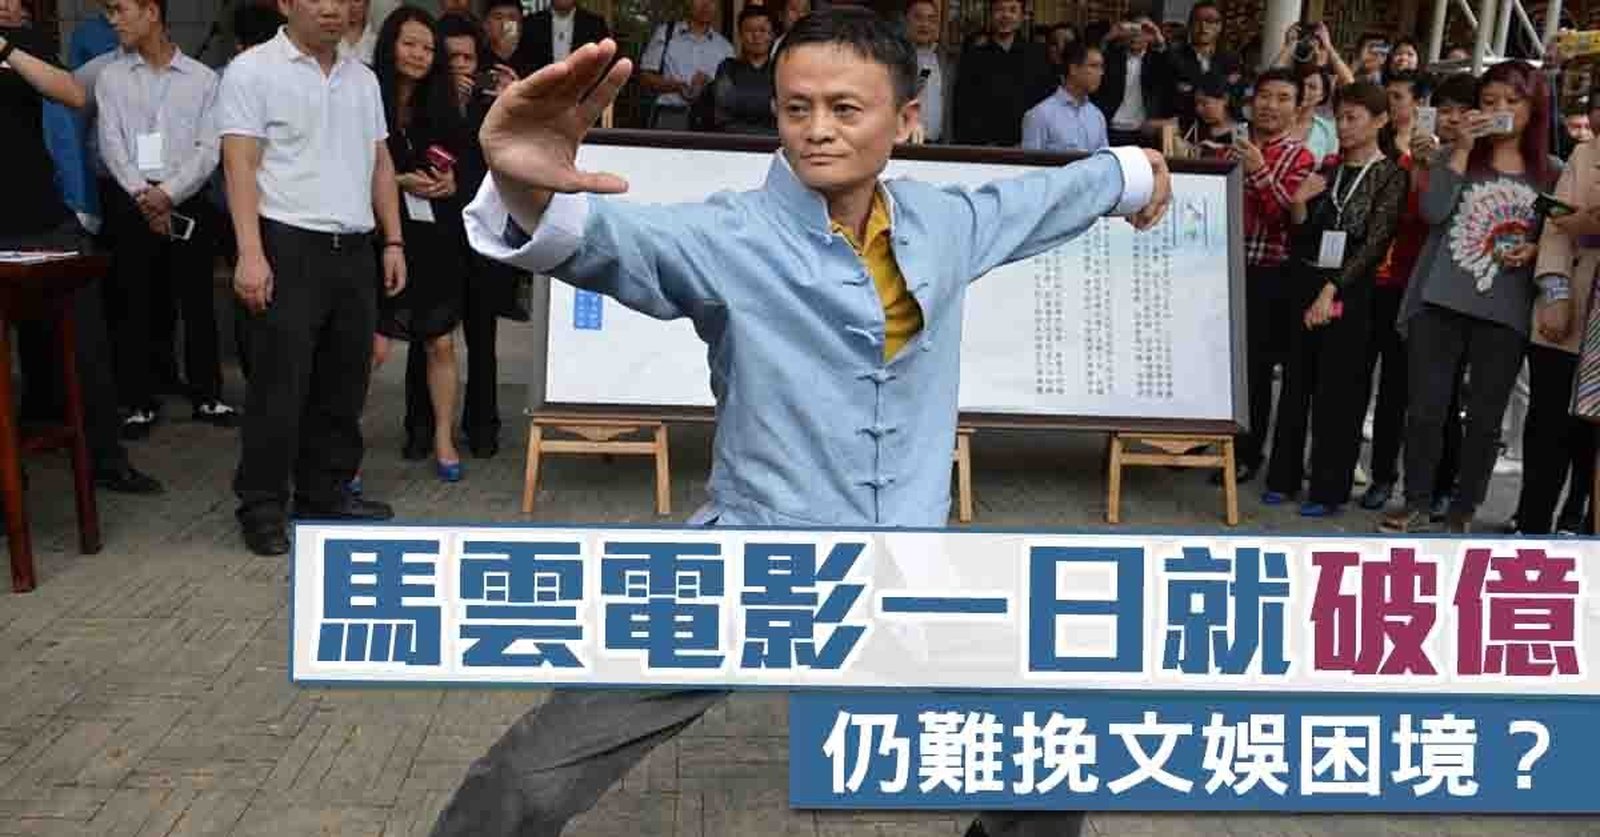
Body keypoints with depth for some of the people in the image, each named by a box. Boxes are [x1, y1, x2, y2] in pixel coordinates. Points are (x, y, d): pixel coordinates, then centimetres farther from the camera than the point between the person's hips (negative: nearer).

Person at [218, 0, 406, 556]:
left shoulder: (362, 78, 16)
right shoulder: (253, 70, -3)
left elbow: (380, 164, 18)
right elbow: (239, 165, -11)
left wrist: (393, 242, 11)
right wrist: (250, 254, -19)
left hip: (354, 250, 6)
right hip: (288, 247, -6)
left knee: (344, 385, 11)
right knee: (279, 386, -3)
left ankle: (326, 492, 23)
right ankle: (262, 506, 8)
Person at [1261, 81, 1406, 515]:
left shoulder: (1391, 175, -3)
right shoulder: (1328, 169, 12)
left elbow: (1375, 242, -11)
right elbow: (1302, 237, 12)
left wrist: (1332, 289, -18)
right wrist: (1299, 204, -8)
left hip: (1349, 291, -5)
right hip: (1304, 282, 5)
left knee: (1338, 391, -1)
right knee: (1296, 381, 10)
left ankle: (1329, 489, 7)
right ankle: (1284, 476, 20)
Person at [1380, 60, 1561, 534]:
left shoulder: (1552, 172, 5)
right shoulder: (1459, 156, 4)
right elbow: (1433, 211, -13)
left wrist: (1535, 250, -9)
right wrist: (1464, 146, -13)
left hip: (1504, 315, 0)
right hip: (1439, 304, 0)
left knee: (1485, 417, 8)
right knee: (1425, 409, 3)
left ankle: (1463, 511, 21)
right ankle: (1416, 503, 18)